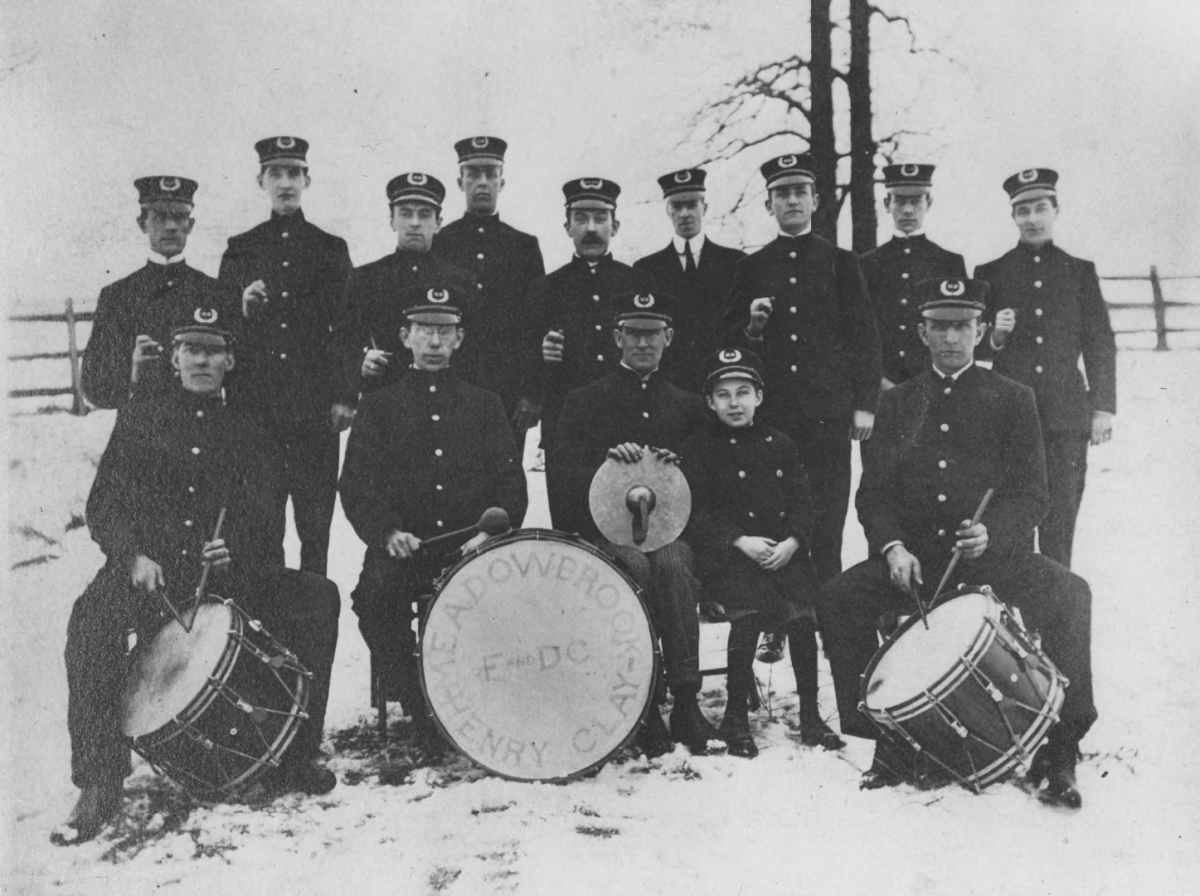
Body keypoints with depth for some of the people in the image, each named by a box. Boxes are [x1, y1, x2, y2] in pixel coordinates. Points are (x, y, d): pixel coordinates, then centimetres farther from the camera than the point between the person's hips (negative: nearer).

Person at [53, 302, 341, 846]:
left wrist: (235, 547, -15)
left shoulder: (247, 435, 17)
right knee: (92, 622, -34)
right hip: (145, 569, -1)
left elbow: (262, 517, 9)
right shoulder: (139, 420, 14)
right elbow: (103, 504, 7)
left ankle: (296, 757, -9)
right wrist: (133, 555, -13)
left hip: (229, 571, 2)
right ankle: (100, 784, -23)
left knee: (319, 599, -20)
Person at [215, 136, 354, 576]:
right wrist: (242, 308, -8)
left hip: (316, 407, -1)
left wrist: (345, 397, -2)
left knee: (316, 524, 1)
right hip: (256, 404, 1)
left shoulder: (331, 249, 10)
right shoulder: (240, 250, 12)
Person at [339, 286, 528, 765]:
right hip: (401, 546, 0)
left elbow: (511, 481, 11)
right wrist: (388, 531, -16)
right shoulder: (378, 406, 15)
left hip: (473, 546, 0)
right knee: (376, 597, -31)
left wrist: (491, 531, -10)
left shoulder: (485, 405, 19)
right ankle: (422, 719, -16)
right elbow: (356, 483, 4)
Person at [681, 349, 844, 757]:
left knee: (803, 613, -21)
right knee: (748, 610, -28)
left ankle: (810, 715, -6)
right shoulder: (698, 449, 5)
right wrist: (740, 542, -14)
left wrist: (792, 541, -8)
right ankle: (735, 716, -11)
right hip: (727, 556, -3)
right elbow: (696, 513, -2)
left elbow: (802, 501, 12)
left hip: (783, 551, 3)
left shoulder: (780, 444, 16)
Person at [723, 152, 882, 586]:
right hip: (770, 412, 1)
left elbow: (865, 336, 6)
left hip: (829, 410, -1)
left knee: (826, 526, -2)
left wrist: (864, 405, -1)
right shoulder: (751, 266, 12)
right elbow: (730, 340, 13)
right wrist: (751, 327, -9)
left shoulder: (841, 262, 9)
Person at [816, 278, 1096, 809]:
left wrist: (991, 533, -22)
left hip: (997, 554, -2)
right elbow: (872, 493, 9)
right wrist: (892, 547, -11)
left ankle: (1060, 750, -13)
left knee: (1068, 595, -29)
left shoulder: (1013, 399, 8)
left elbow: (1030, 494, 0)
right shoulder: (896, 404, 15)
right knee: (836, 600, -21)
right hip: (913, 556, 2)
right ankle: (885, 736, -5)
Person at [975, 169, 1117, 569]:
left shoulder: (1081, 271, 11)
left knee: (1060, 517, 1)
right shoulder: (990, 273, 9)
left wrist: (1103, 407, 4)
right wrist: (995, 337, -10)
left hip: (1067, 414, 1)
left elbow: (1101, 344, 10)